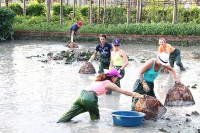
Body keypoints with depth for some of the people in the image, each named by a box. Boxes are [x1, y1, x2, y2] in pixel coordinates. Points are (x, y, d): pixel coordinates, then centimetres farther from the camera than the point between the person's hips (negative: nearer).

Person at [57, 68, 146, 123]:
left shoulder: (99, 79, 30)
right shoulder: (109, 84, 11)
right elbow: (124, 92, 12)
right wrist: (139, 96, 17)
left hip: (82, 95, 7)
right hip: (90, 98, -6)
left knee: (69, 115, -2)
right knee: (95, 119, 9)